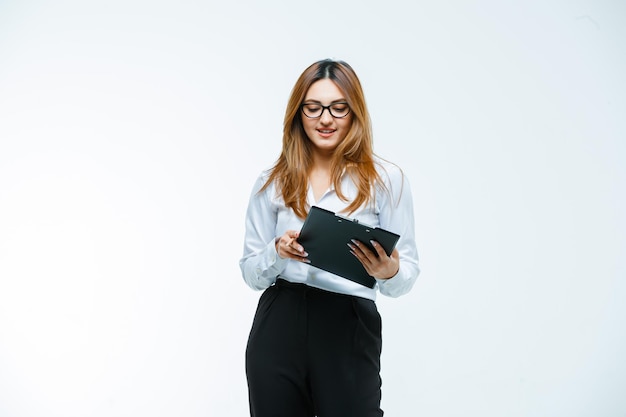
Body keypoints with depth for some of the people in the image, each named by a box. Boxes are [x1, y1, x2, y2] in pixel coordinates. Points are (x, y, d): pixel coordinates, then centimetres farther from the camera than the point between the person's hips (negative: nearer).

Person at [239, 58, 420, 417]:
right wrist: (278, 252, -13)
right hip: (278, 331, 2)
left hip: (349, 332, -2)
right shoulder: (272, 183, 6)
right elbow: (251, 273, 8)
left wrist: (389, 272, -22)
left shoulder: (386, 179, -1)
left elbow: (408, 273, 1)